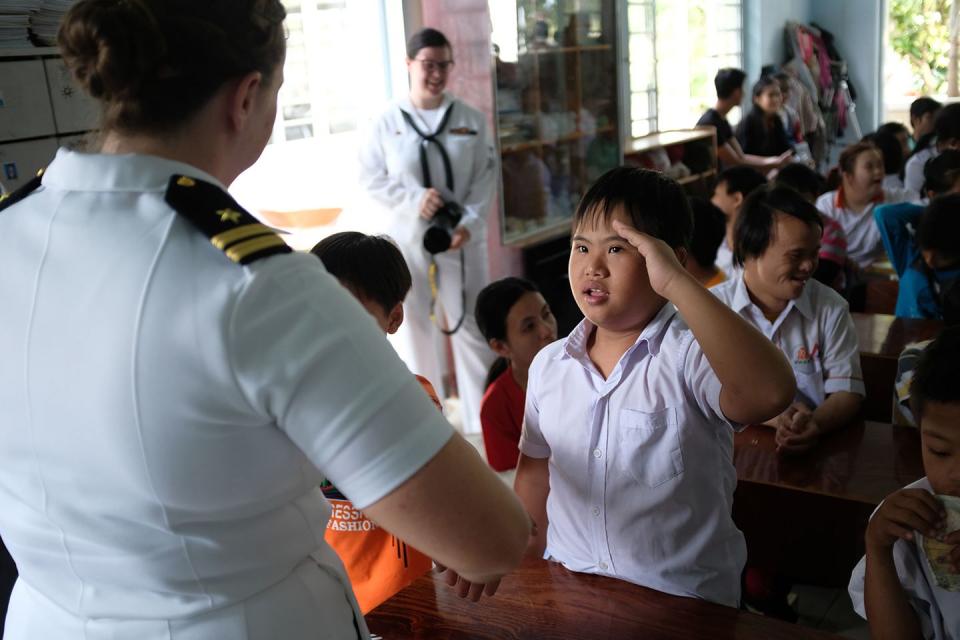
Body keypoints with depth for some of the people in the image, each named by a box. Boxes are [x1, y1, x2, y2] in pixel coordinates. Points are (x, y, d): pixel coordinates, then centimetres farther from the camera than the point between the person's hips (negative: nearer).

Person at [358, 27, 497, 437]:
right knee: (416, 327, 10)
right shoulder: (387, 122, -3)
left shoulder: (471, 120, 1)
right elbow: (370, 178, -1)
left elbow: (486, 177, 0)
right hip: (407, 239, 0)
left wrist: (468, 222, -14)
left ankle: (485, 417, 15)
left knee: (471, 325, 4)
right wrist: (413, 199, -15)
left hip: (462, 238, 1)